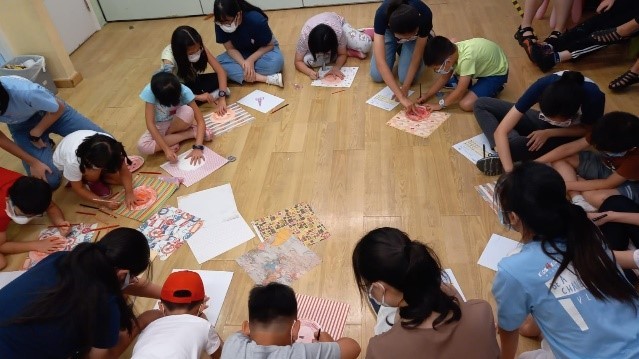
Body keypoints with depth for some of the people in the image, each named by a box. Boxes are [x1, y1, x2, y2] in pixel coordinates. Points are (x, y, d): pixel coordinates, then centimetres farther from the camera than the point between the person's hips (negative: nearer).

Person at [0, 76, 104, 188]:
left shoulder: (25, 91, -40)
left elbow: (59, 107, -17)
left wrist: (35, 133, -12)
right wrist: (33, 162, -14)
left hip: (54, 111, -1)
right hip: (22, 126, 2)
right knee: (50, 180, -12)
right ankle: (46, 145, 18)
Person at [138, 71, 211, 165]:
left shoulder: (184, 91, -29)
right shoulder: (150, 92, -29)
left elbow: (200, 121, -29)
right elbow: (150, 124, -30)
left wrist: (198, 147, -41)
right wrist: (166, 149, -38)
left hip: (178, 123, -2)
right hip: (160, 126, 2)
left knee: (188, 111, -37)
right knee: (142, 146, -30)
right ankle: (192, 133, -17)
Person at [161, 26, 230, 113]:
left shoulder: (199, 48, -25)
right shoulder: (169, 57, -34)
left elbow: (220, 71, -27)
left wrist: (222, 98, -38)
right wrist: (199, 97, -43)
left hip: (192, 81, 2)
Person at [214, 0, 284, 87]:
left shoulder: (256, 20, -30)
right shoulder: (220, 25, -22)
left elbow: (269, 45, -18)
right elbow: (230, 48, -14)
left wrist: (251, 60, -29)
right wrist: (243, 63, -32)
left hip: (263, 50, -3)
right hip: (241, 54, 4)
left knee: (276, 61, -37)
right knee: (219, 62, -26)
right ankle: (266, 78, -32)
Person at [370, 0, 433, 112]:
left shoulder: (425, 15, -39)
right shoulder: (382, 14, -42)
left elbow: (417, 56, -26)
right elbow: (380, 61, -47)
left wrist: (405, 88, -29)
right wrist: (401, 97, -52)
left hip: (416, 38, 0)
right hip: (389, 33, 1)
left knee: (406, 77, -17)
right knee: (377, 76, -13)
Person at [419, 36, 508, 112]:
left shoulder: (466, 58, -39)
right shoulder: (451, 52, -17)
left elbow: (460, 91, -32)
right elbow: (444, 78, -2)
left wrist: (440, 104, -22)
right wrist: (426, 96, -6)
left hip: (496, 73, -7)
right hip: (481, 66, 8)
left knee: (466, 104, -23)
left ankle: (493, 89, 0)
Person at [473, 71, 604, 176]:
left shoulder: (593, 96, -37)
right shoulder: (543, 86, -35)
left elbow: (588, 130, -12)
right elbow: (501, 132, -36)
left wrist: (549, 133, -26)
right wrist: (510, 172, -44)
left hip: (568, 136, -3)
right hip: (543, 123, 3)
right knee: (481, 105, -13)